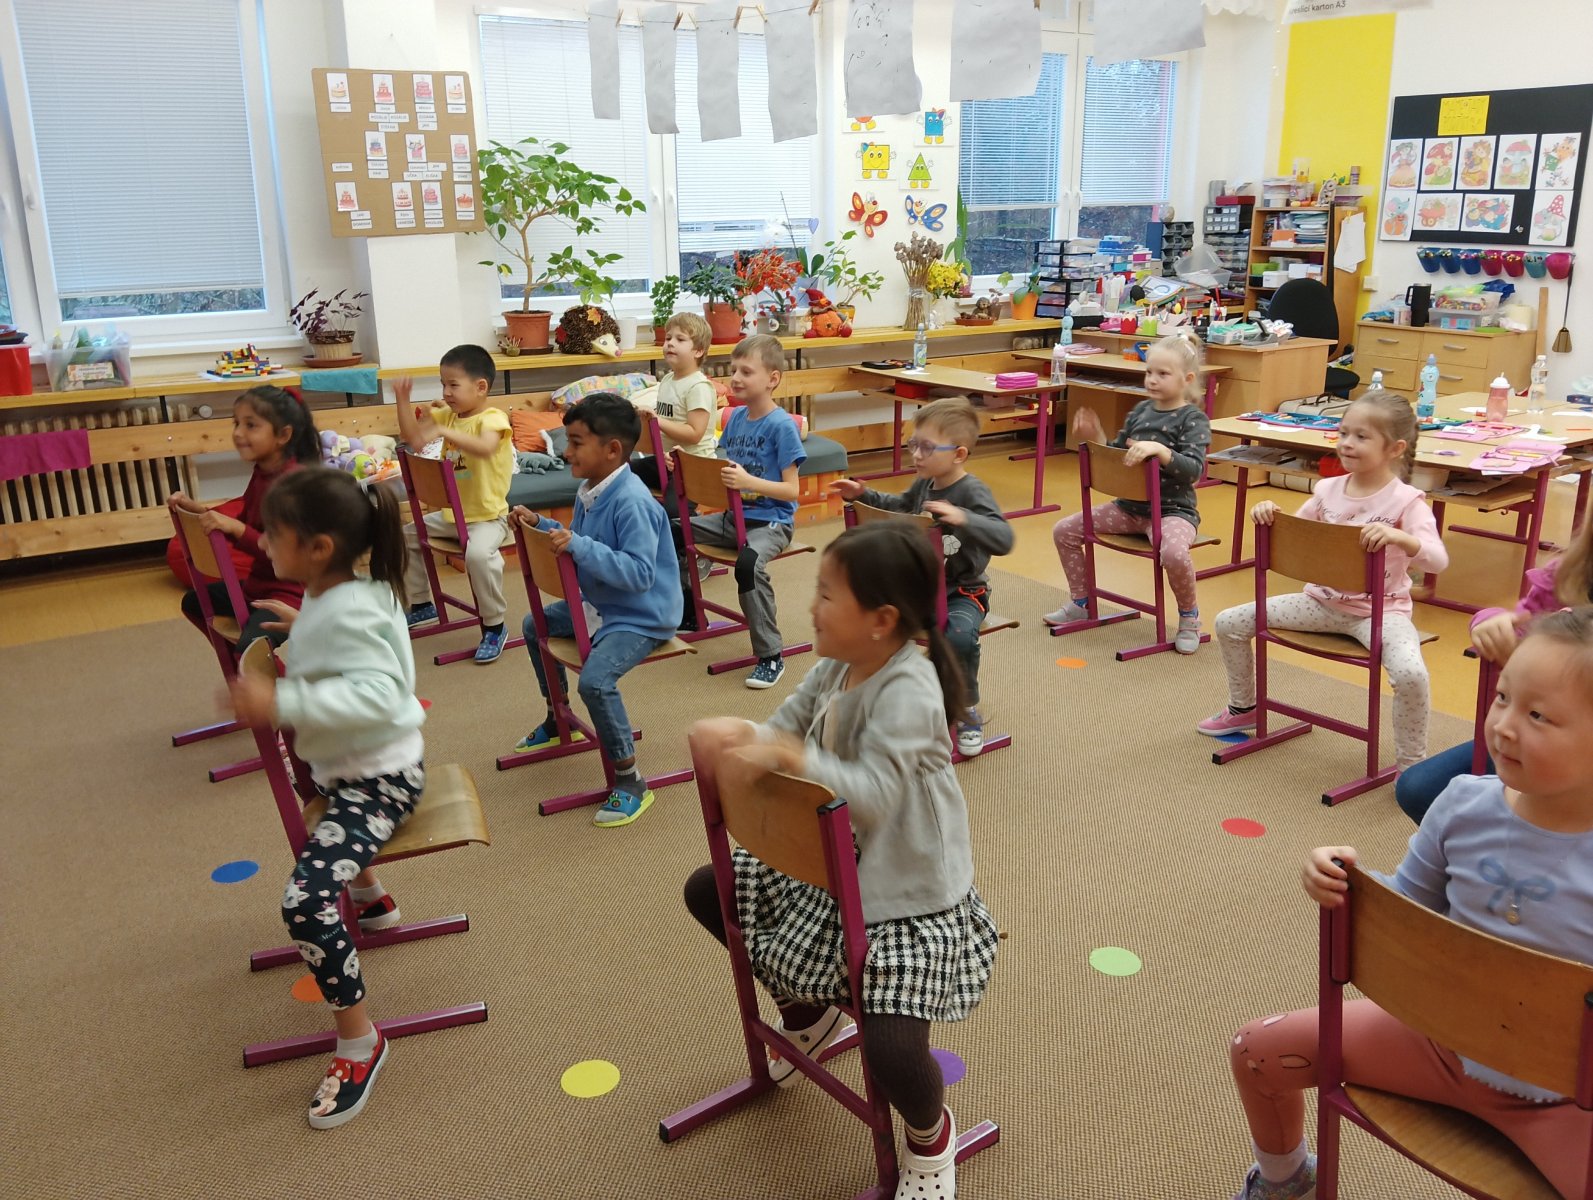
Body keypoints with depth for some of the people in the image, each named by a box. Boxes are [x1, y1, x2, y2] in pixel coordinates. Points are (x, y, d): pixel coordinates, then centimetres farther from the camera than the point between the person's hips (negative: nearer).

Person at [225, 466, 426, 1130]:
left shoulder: (346, 614, -29)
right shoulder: (333, 595, 1)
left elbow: (376, 695, -42)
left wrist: (282, 704, -47)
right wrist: (299, 626, 13)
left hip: (381, 775, -11)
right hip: (348, 764, 11)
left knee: (305, 901, -25)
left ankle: (359, 1042, -7)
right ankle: (369, 897, 61)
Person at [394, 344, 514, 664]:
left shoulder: (492, 418, -18)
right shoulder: (447, 415, 7)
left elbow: (485, 447, -39)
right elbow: (410, 435, 8)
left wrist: (441, 432, -48)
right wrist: (403, 398, -4)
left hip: (488, 515, -9)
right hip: (450, 513, 9)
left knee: (478, 553, -35)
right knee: (406, 535, 16)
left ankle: (494, 627, -16)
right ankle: (422, 604, 33)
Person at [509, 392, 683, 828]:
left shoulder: (632, 502, -27)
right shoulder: (589, 490, 2)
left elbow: (640, 573, -32)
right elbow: (576, 546, 17)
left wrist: (580, 547, -36)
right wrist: (541, 525, 3)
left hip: (642, 616, -11)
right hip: (600, 603, 11)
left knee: (595, 679, -31)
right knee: (536, 626, 25)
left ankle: (630, 782, -13)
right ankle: (559, 720, 43)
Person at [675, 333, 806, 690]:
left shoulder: (782, 425, -15)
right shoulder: (736, 417, 7)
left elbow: (792, 490, -18)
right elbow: (719, 469, 15)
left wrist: (748, 481, -31)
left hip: (771, 521, -8)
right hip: (734, 516, 8)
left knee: (748, 562, -35)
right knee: (674, 533, 4)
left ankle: (770, 656, -20)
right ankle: (687, 615, 24)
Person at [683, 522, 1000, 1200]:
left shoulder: (908, 692, -28)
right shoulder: (837, 666, -3)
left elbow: (873, 795, -37)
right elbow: (784, 727, 1)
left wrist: (788, 755, -48)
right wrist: (737, 734, -21)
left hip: (909, 892, -9)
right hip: (831, 865, 9)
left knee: (892, 1048, -25)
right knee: (708, 891, 16)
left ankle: (930, 1135, 16)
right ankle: (807, 1013, 36)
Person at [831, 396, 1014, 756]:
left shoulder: (973, 492, -18)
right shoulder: (924, 485, 4)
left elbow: (1003, 539, -32)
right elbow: (898, 506, 28)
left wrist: (963, 519, -48)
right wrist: (863, 495, 12)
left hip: (962, 592, -7)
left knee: (958, 635, -34)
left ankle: (967, 711, -8)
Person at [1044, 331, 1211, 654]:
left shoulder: (1193, 418, -8)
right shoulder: (1141, 410, 10)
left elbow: (1194, 469, -21)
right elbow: (1117, 456, 16)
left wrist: (1159, 450, -35)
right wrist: (1097, 439, -3)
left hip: (1172, 509, -7)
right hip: (1129, 505, 7)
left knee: (1174, 554, -38)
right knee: (1064, 530, 2)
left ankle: (1189, 617, -6)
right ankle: (1081, 603, 20)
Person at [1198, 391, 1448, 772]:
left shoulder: (1406, 501, -14)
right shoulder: (1328, 489, 1)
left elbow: (1438, 560, -25)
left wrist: (1398, 537, -44)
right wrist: (1268, 513, -9)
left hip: (1381, 610, -5)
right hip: (1323, 601, 6)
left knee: (1410, 673, -35)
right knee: (1229, 623, 1)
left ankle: (1411, 766, -9)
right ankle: (1244, 707, 25)